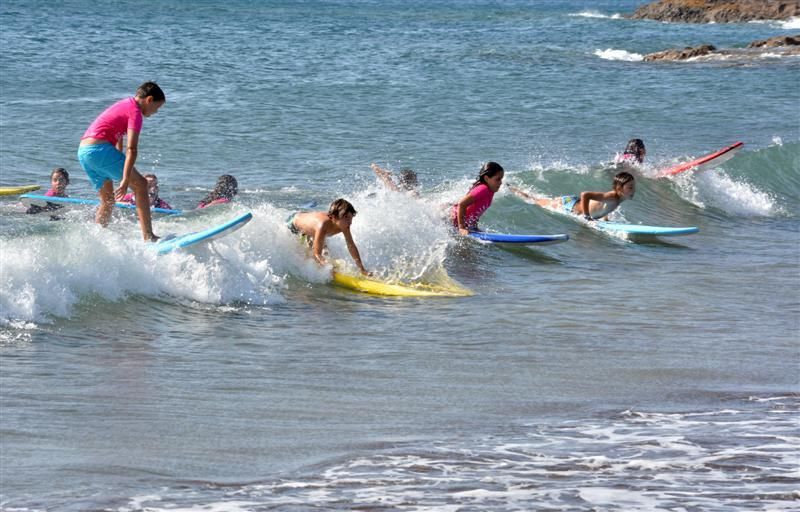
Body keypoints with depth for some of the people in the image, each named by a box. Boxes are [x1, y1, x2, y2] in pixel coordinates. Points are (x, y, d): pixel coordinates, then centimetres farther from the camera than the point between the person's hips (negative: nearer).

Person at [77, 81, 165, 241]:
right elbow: (131, 149, -16)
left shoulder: (124, 105, 23)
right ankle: (148, 237, -12)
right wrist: (125, 180, -23)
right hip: (100, 149, -9)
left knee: (108, 200, 18)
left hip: (83, 152, 10)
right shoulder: (135, 112, -7)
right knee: (140, 184, -5)